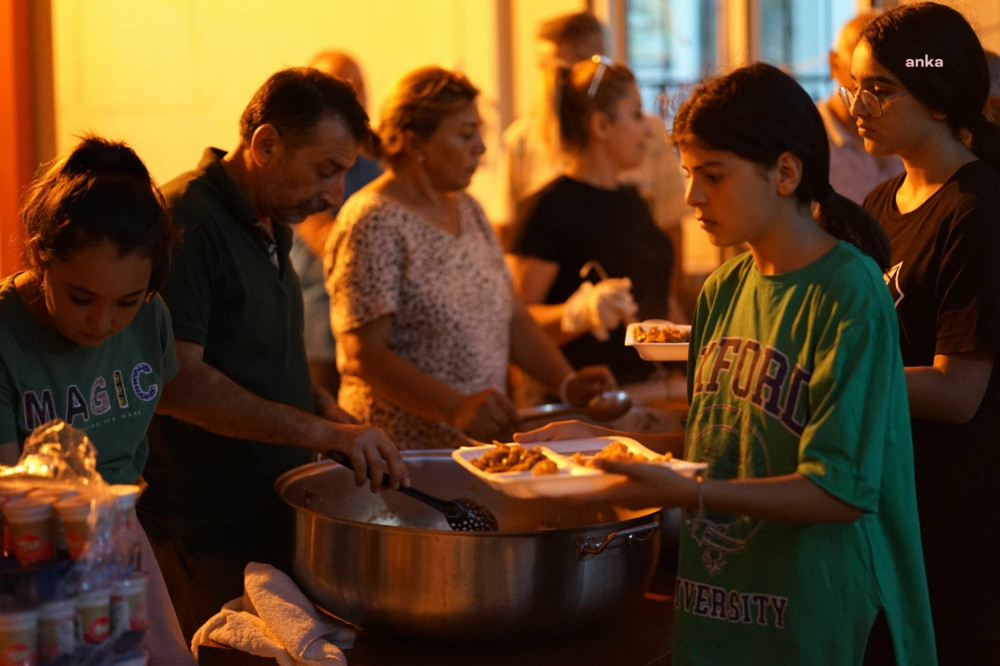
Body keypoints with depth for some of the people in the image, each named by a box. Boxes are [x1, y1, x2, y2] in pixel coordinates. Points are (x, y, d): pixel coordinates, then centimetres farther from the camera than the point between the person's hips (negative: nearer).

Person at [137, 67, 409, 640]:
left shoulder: (270, 224, 15)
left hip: (273, 522, 9)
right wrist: (326, 432, -24)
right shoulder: (187, 222, -16)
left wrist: (325, 406, 6)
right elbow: (177, 381, -24)